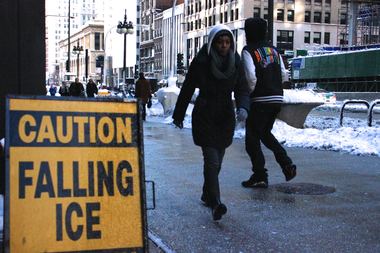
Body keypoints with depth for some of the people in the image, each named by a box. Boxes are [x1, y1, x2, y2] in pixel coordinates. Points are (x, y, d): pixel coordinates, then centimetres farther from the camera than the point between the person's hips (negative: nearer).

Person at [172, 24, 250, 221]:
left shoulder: (236, 63, -1)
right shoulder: (201, 62, -10)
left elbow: (241, 89, -2)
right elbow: (187, 89, -2)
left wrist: (242, 108, -24)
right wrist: (178, 116, 5)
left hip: (226, 117, 4)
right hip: (204, 117, -4)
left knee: (217, 160, 14)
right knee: (211, 160, -14)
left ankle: (207, 195, 33)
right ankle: (215, 203, -18)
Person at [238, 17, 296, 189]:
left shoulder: (248, 51, -8)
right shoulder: (273, 50, 12)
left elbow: (251, 78, -18)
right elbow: (284, 75, 9)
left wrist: (249, 92, -2)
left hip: (259, 101, -7)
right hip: (277, 99, 7)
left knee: (252, 138, 5)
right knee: (265, 133, 24)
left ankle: (260, 176, 5)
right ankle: (287, 164, 12)